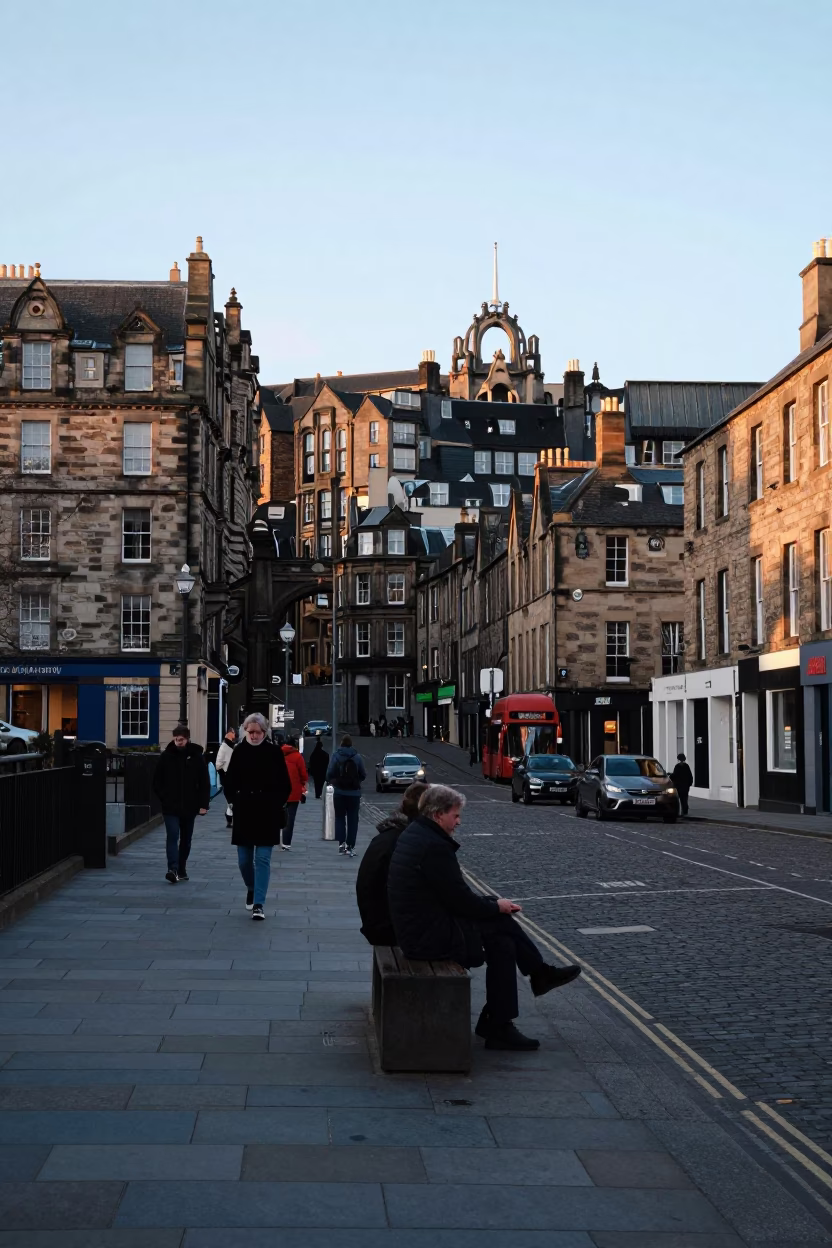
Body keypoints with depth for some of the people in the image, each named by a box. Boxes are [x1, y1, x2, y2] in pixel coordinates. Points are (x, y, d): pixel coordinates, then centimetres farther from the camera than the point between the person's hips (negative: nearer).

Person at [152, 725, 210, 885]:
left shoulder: (197, 757, -1)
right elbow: (157, 780, 7)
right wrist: (163, 798, -2)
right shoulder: (167, 756, -1)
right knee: (173, 837, -13)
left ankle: (181, 870, 23)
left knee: (186, 840, 11)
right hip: (170, 807, -1)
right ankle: (173, 870, -21)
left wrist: (203, 804, -6)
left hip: (189, 807, 1)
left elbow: (205, 783, 0)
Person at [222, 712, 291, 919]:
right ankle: (252, 889, 37)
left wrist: (277, 804, -5)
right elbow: (229, 782, 9)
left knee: (263, 859, -4)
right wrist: (234, 800, -2)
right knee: (244, 859, 9)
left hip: (268, 815, -2)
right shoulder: (239, 751, 1)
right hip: (244, 813, 2)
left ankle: (258, 904, -3)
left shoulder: (274, 752, -3)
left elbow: (285, 785, 2)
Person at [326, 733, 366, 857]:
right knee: (352, 819, 6)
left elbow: (329, 774, -10)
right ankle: (350, 847, 4)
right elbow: (363, 775, -2)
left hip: (339, 792, 0)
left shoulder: (336, 756, -7)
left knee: (340, 817, 12)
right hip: (354, 793, 0)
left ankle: (341, 842, -3)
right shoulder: (357, 757, -6)